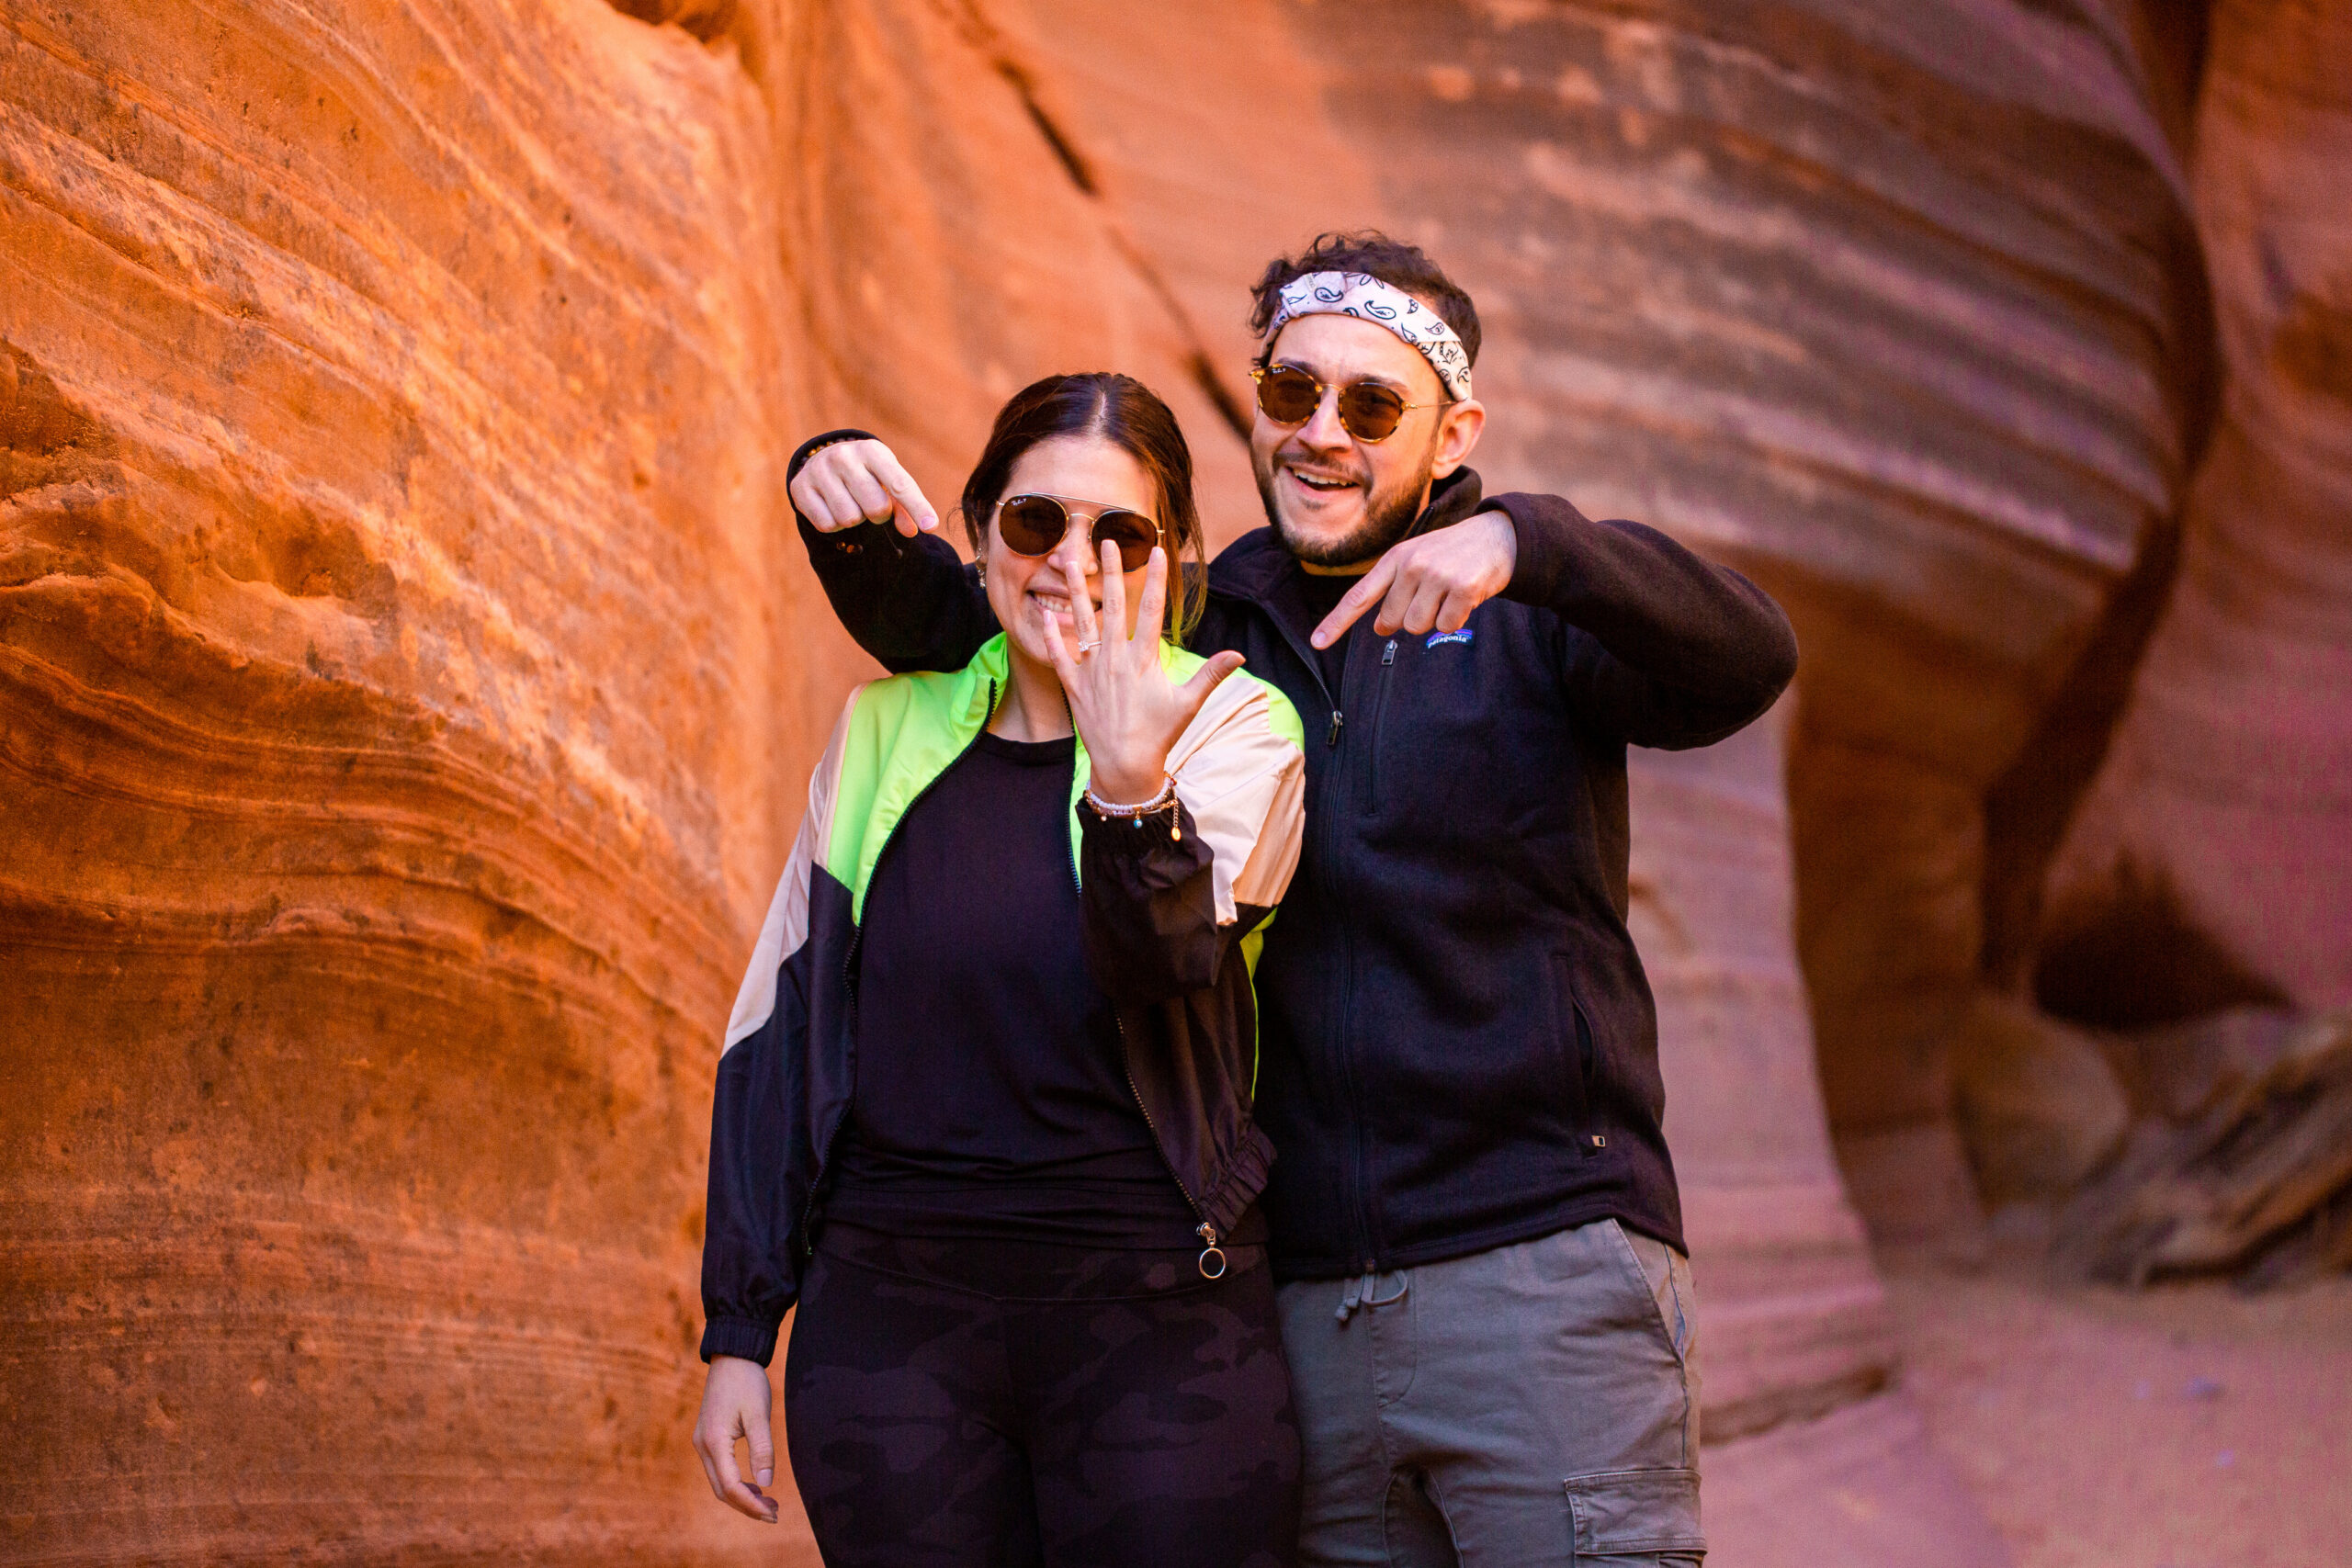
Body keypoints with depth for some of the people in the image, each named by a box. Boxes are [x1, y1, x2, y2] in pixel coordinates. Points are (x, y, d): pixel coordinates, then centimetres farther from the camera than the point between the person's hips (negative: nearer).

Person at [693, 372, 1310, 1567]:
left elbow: (1167, 958, -17)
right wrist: (738, 1332, 9)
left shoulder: (1233, 729, 1)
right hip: (890, 1329, 2)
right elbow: (778, 1033, 12)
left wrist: (1131, 792, -37)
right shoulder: (886, 730, 9)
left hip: (1156, 1334, -2)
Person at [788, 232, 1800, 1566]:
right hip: (1301, 1295, 4)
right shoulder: (1204, 625, 15)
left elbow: (1747, 663, -15)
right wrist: (853, 493, -2)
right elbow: (942, 626, 20)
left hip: (1538, 1267, -4)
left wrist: (1524, 538, -32)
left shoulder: (1524, 610, 2)